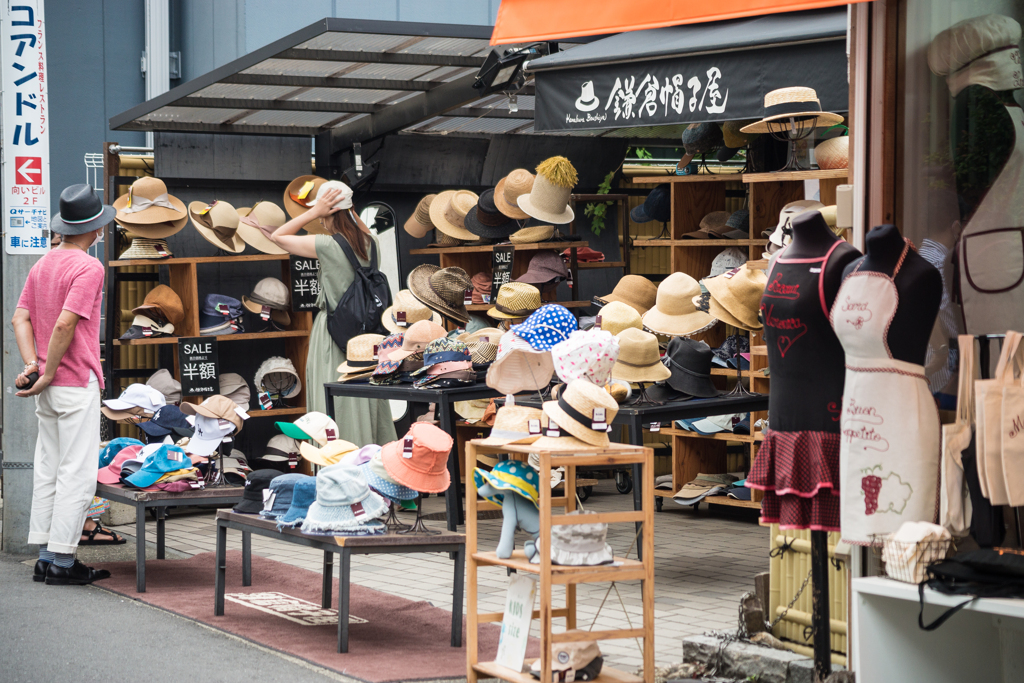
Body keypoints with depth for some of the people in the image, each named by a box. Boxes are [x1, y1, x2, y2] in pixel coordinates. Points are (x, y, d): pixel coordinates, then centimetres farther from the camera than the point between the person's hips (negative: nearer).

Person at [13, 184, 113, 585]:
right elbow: (65, 325, -22)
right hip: (77, 385, -8)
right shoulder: (88, 268, -14)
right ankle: (61, 561, -3)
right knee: (77, 474, -4)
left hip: (49, 389, 9)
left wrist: (32, 365, -3)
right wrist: (47, 376, -14)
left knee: (48, 472, 11)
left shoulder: (42, 265, 13)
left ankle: (45, 558, 15)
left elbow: (20, 318, 7)